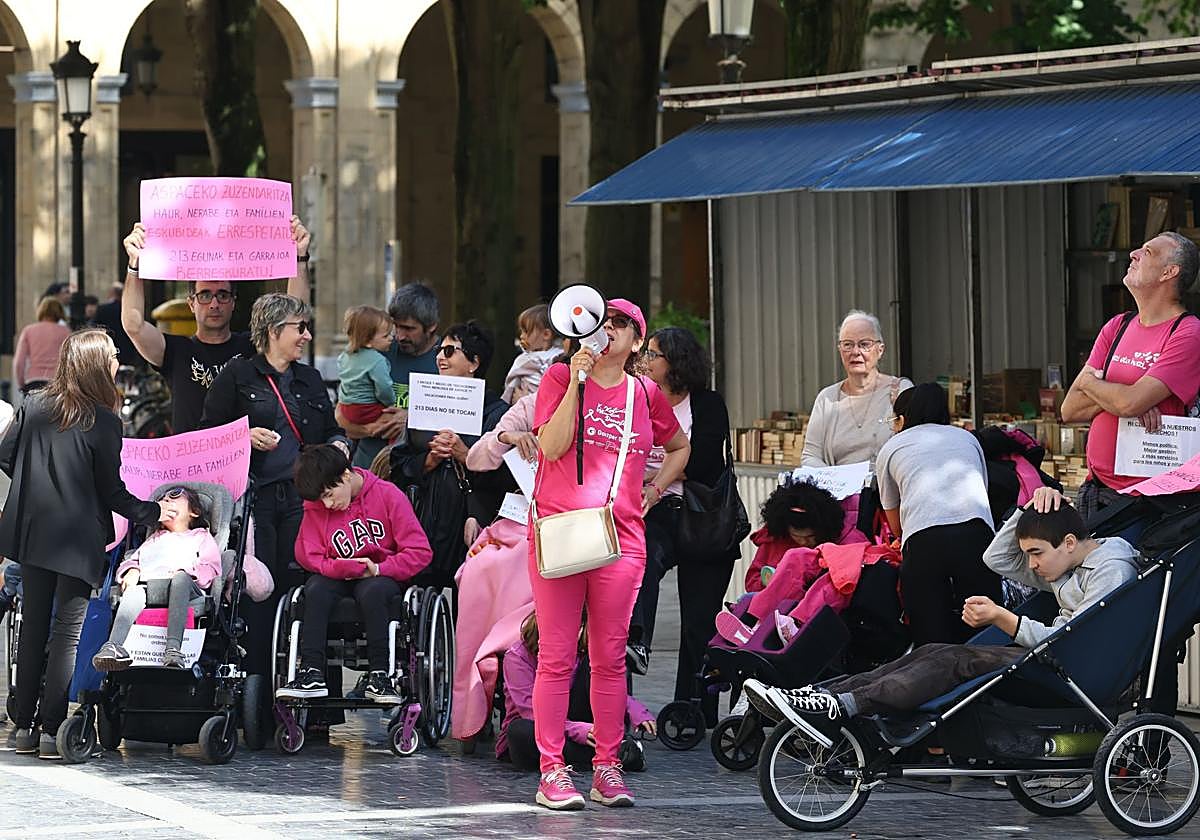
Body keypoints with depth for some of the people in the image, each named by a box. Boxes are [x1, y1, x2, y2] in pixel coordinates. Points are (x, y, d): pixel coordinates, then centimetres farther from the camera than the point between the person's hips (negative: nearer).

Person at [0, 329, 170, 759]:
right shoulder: (103, 422, -12)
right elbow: (112, 492, -8)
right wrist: (154, 512, 6)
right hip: (78, 539, -5)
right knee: (68, 629, 0)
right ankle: (52, 729, -4)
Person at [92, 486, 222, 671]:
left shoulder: (201, 537, 28)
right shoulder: (156, 538, 41)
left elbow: (211, 568, 11)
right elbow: (134, 558, 30)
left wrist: (185, 571, -8)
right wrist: (132, 571, 5)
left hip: (187, 587, -3)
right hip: (147, 584, 3)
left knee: (181, 578, -39)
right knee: (133, 592, -31)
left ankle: (173, 648, -55)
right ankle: (114, 646, -56)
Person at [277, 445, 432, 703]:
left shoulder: (388, 496, -8)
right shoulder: (315, 507, 2)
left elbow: (420, 552, -10)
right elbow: (308, 556, -6)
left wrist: (378, 570, -19)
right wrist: (349, 568, -21)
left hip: (382, 578, -3)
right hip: (341, 580, 3)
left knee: (372, 591, -37)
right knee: (316, 588, -30)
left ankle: (378, 676, -34)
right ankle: (312, 674, -33)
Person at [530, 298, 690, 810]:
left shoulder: (646, 394, 11)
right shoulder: (560, 378, 4)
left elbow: (680, 447, 29)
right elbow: (551, 446, -10)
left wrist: (655, 491, 14)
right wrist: (576, 381, -12)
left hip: (621, 535, 3)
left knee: (609, 656, 4)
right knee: (557, 656, -3)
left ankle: (607, 768, 10)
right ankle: (552, 771, -2)